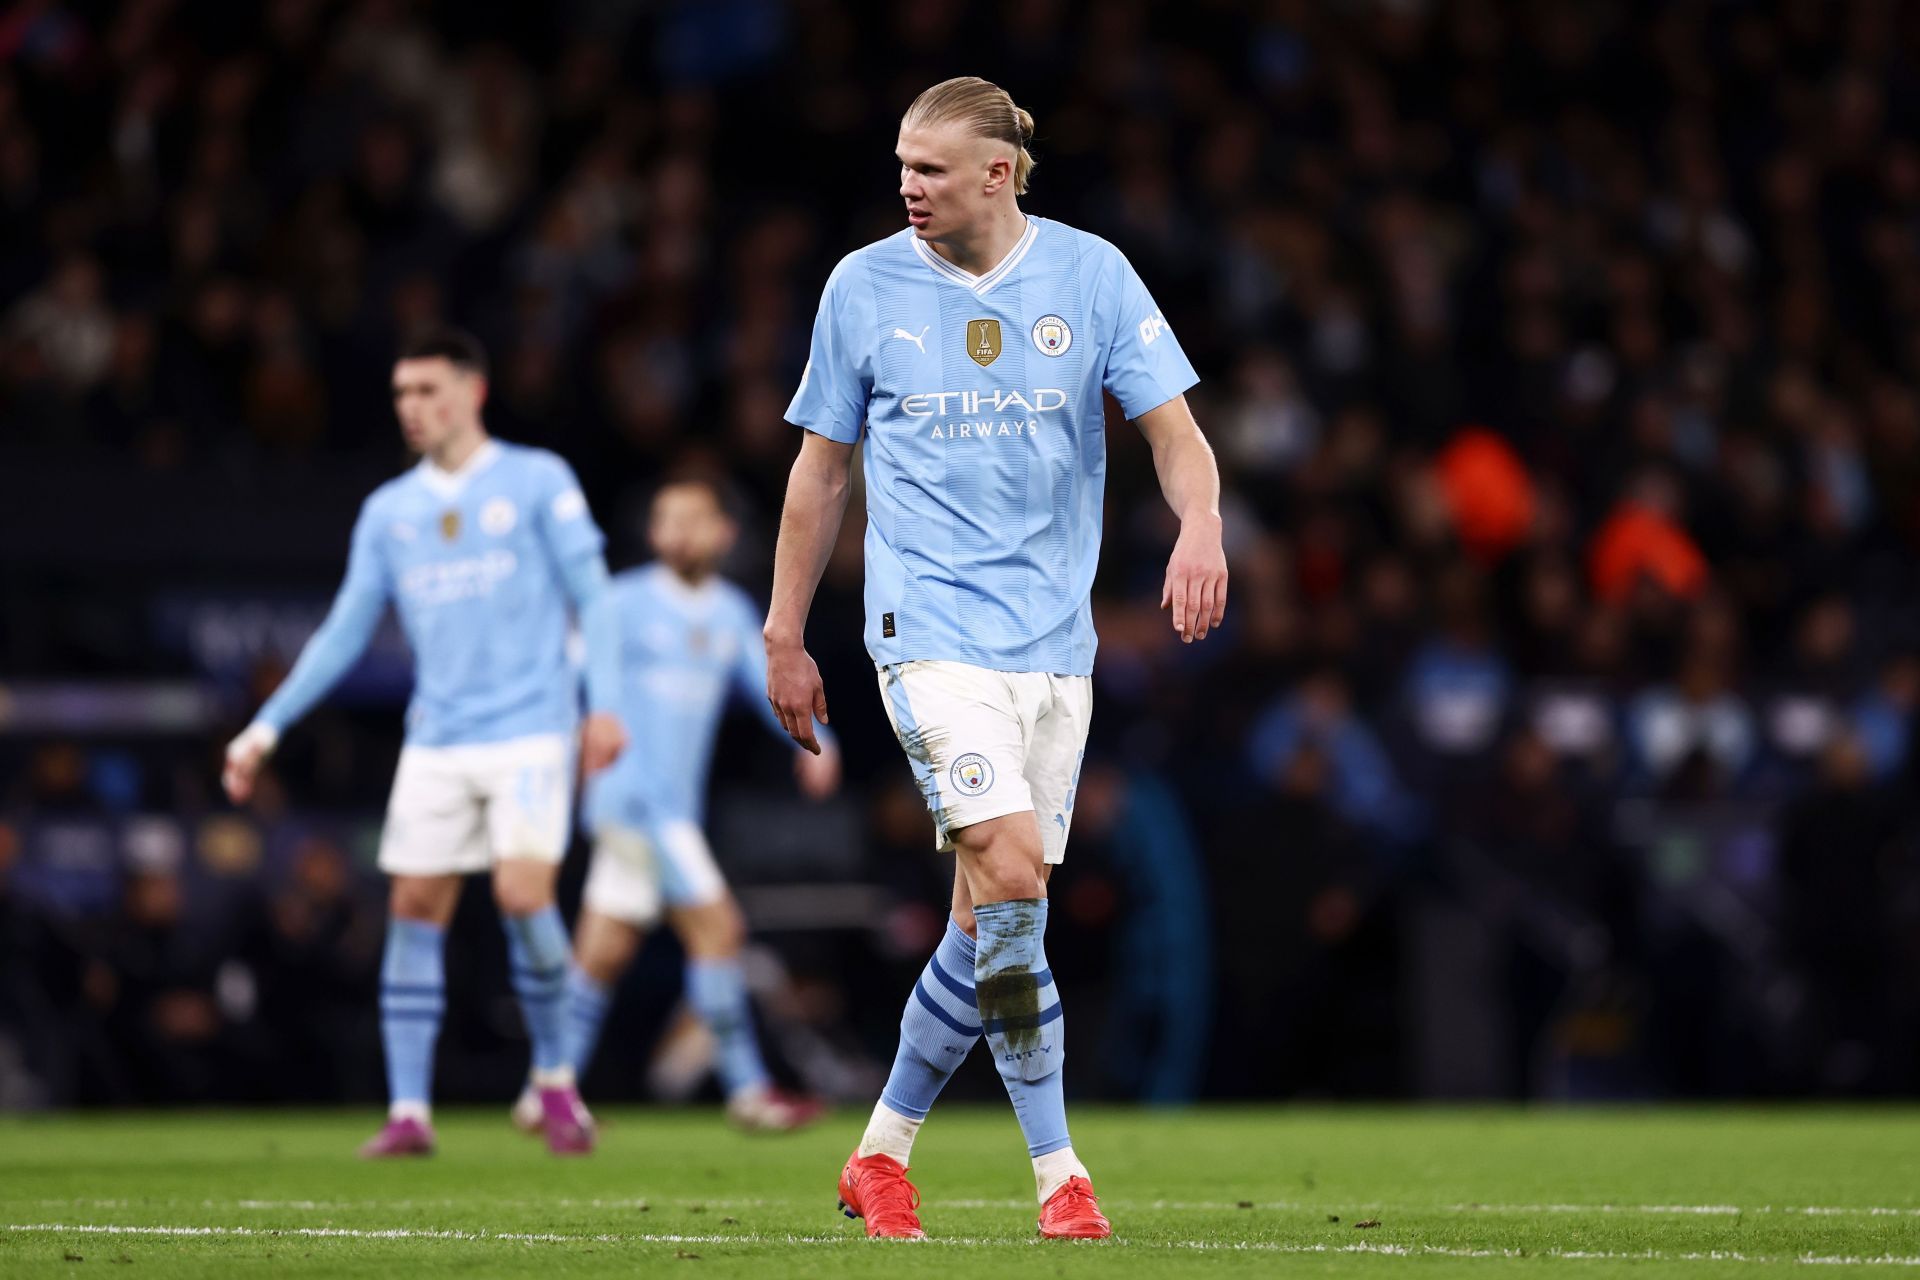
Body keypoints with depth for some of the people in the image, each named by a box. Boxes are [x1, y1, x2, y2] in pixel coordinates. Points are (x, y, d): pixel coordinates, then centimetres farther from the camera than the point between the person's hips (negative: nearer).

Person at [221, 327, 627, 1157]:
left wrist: (605, 704, -11)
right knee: (415, 909, -3)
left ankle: (555, 1078, 3)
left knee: (523, 894, -17)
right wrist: (266, 729, 8)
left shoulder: (537, 482, 2)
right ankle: (408, 1113, 1)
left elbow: (592, 597, 1)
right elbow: (344, 634, 14)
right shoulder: (388, 512, 12)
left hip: (529, 731, -4)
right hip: (436, 741, 4)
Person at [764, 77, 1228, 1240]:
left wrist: (1200, 525, -20)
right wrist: (785, 635, 10)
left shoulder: (1090, 273, 3)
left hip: (1054, 640, 3)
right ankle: (1060, 1175, -13)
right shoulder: (864, 285, 2)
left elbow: (1172, 427, 1)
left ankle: (882, 1155, 21)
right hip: (932, 626, -3)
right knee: (1010, 879, -19)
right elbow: (823, 466, 10)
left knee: (990, 921, 5)